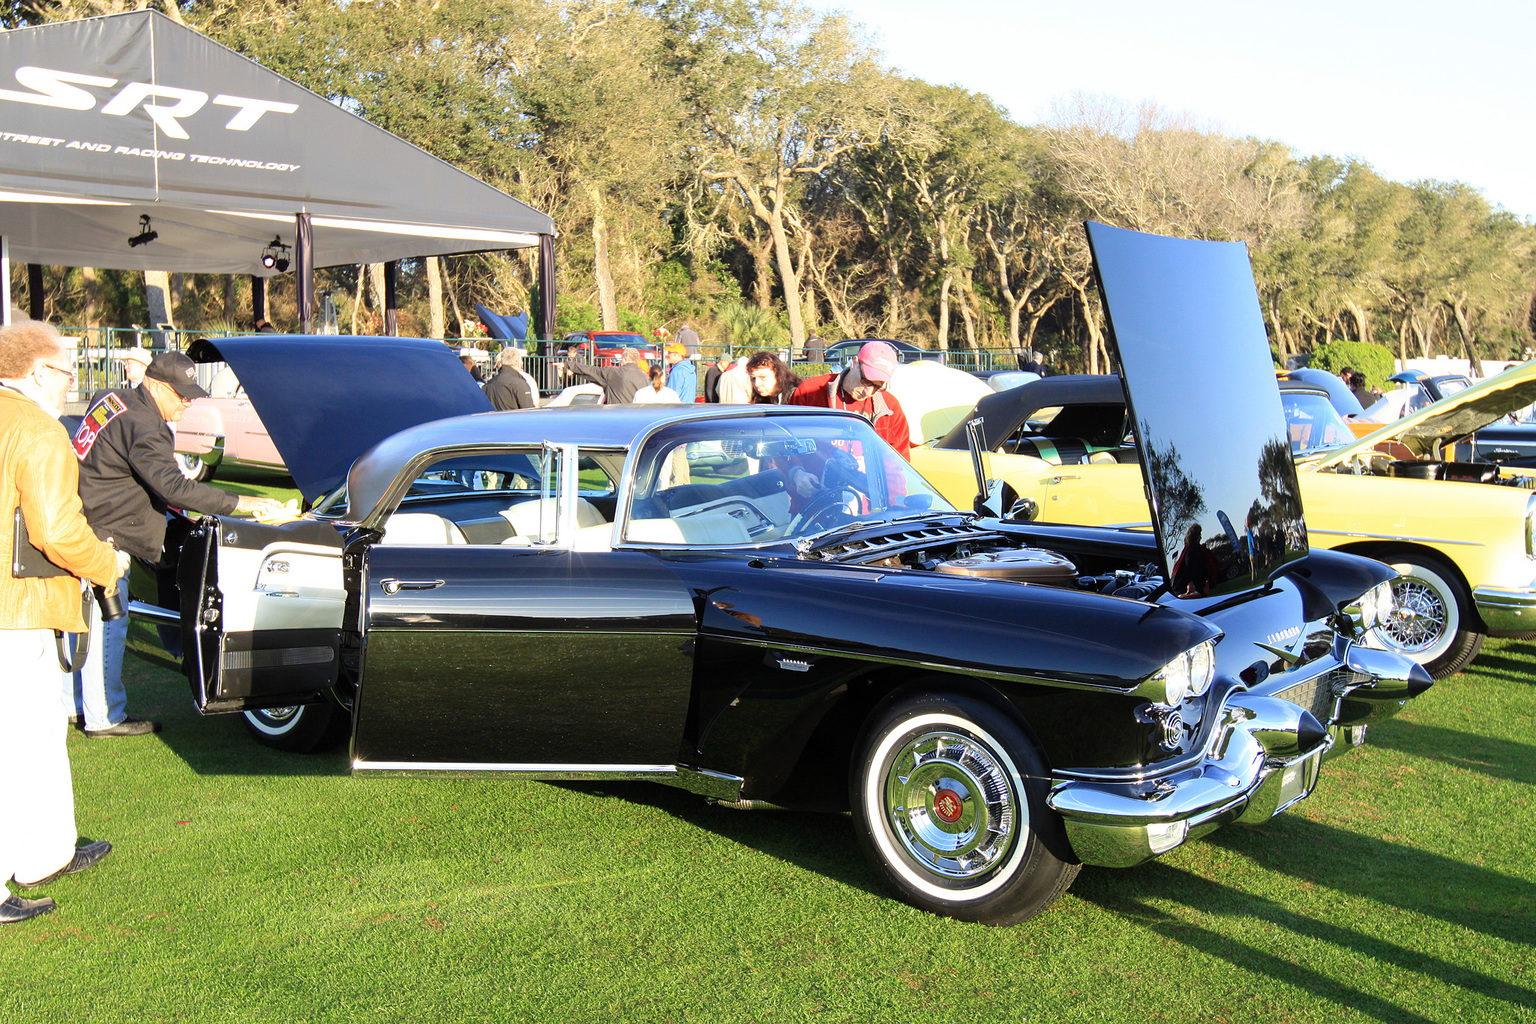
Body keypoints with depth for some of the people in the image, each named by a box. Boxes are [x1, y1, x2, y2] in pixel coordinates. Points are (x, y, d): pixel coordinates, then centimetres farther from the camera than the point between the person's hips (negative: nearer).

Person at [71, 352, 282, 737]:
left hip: (82, 526, 10)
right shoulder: (142, 428, -24)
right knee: (106, 627, -1)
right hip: (100, 535, -10)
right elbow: (172, 486, -30)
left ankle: (72, 703, 32)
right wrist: (237, 503, -31)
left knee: (83, 621, 20)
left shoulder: (113, 400, 8)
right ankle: (104, 719, 8)